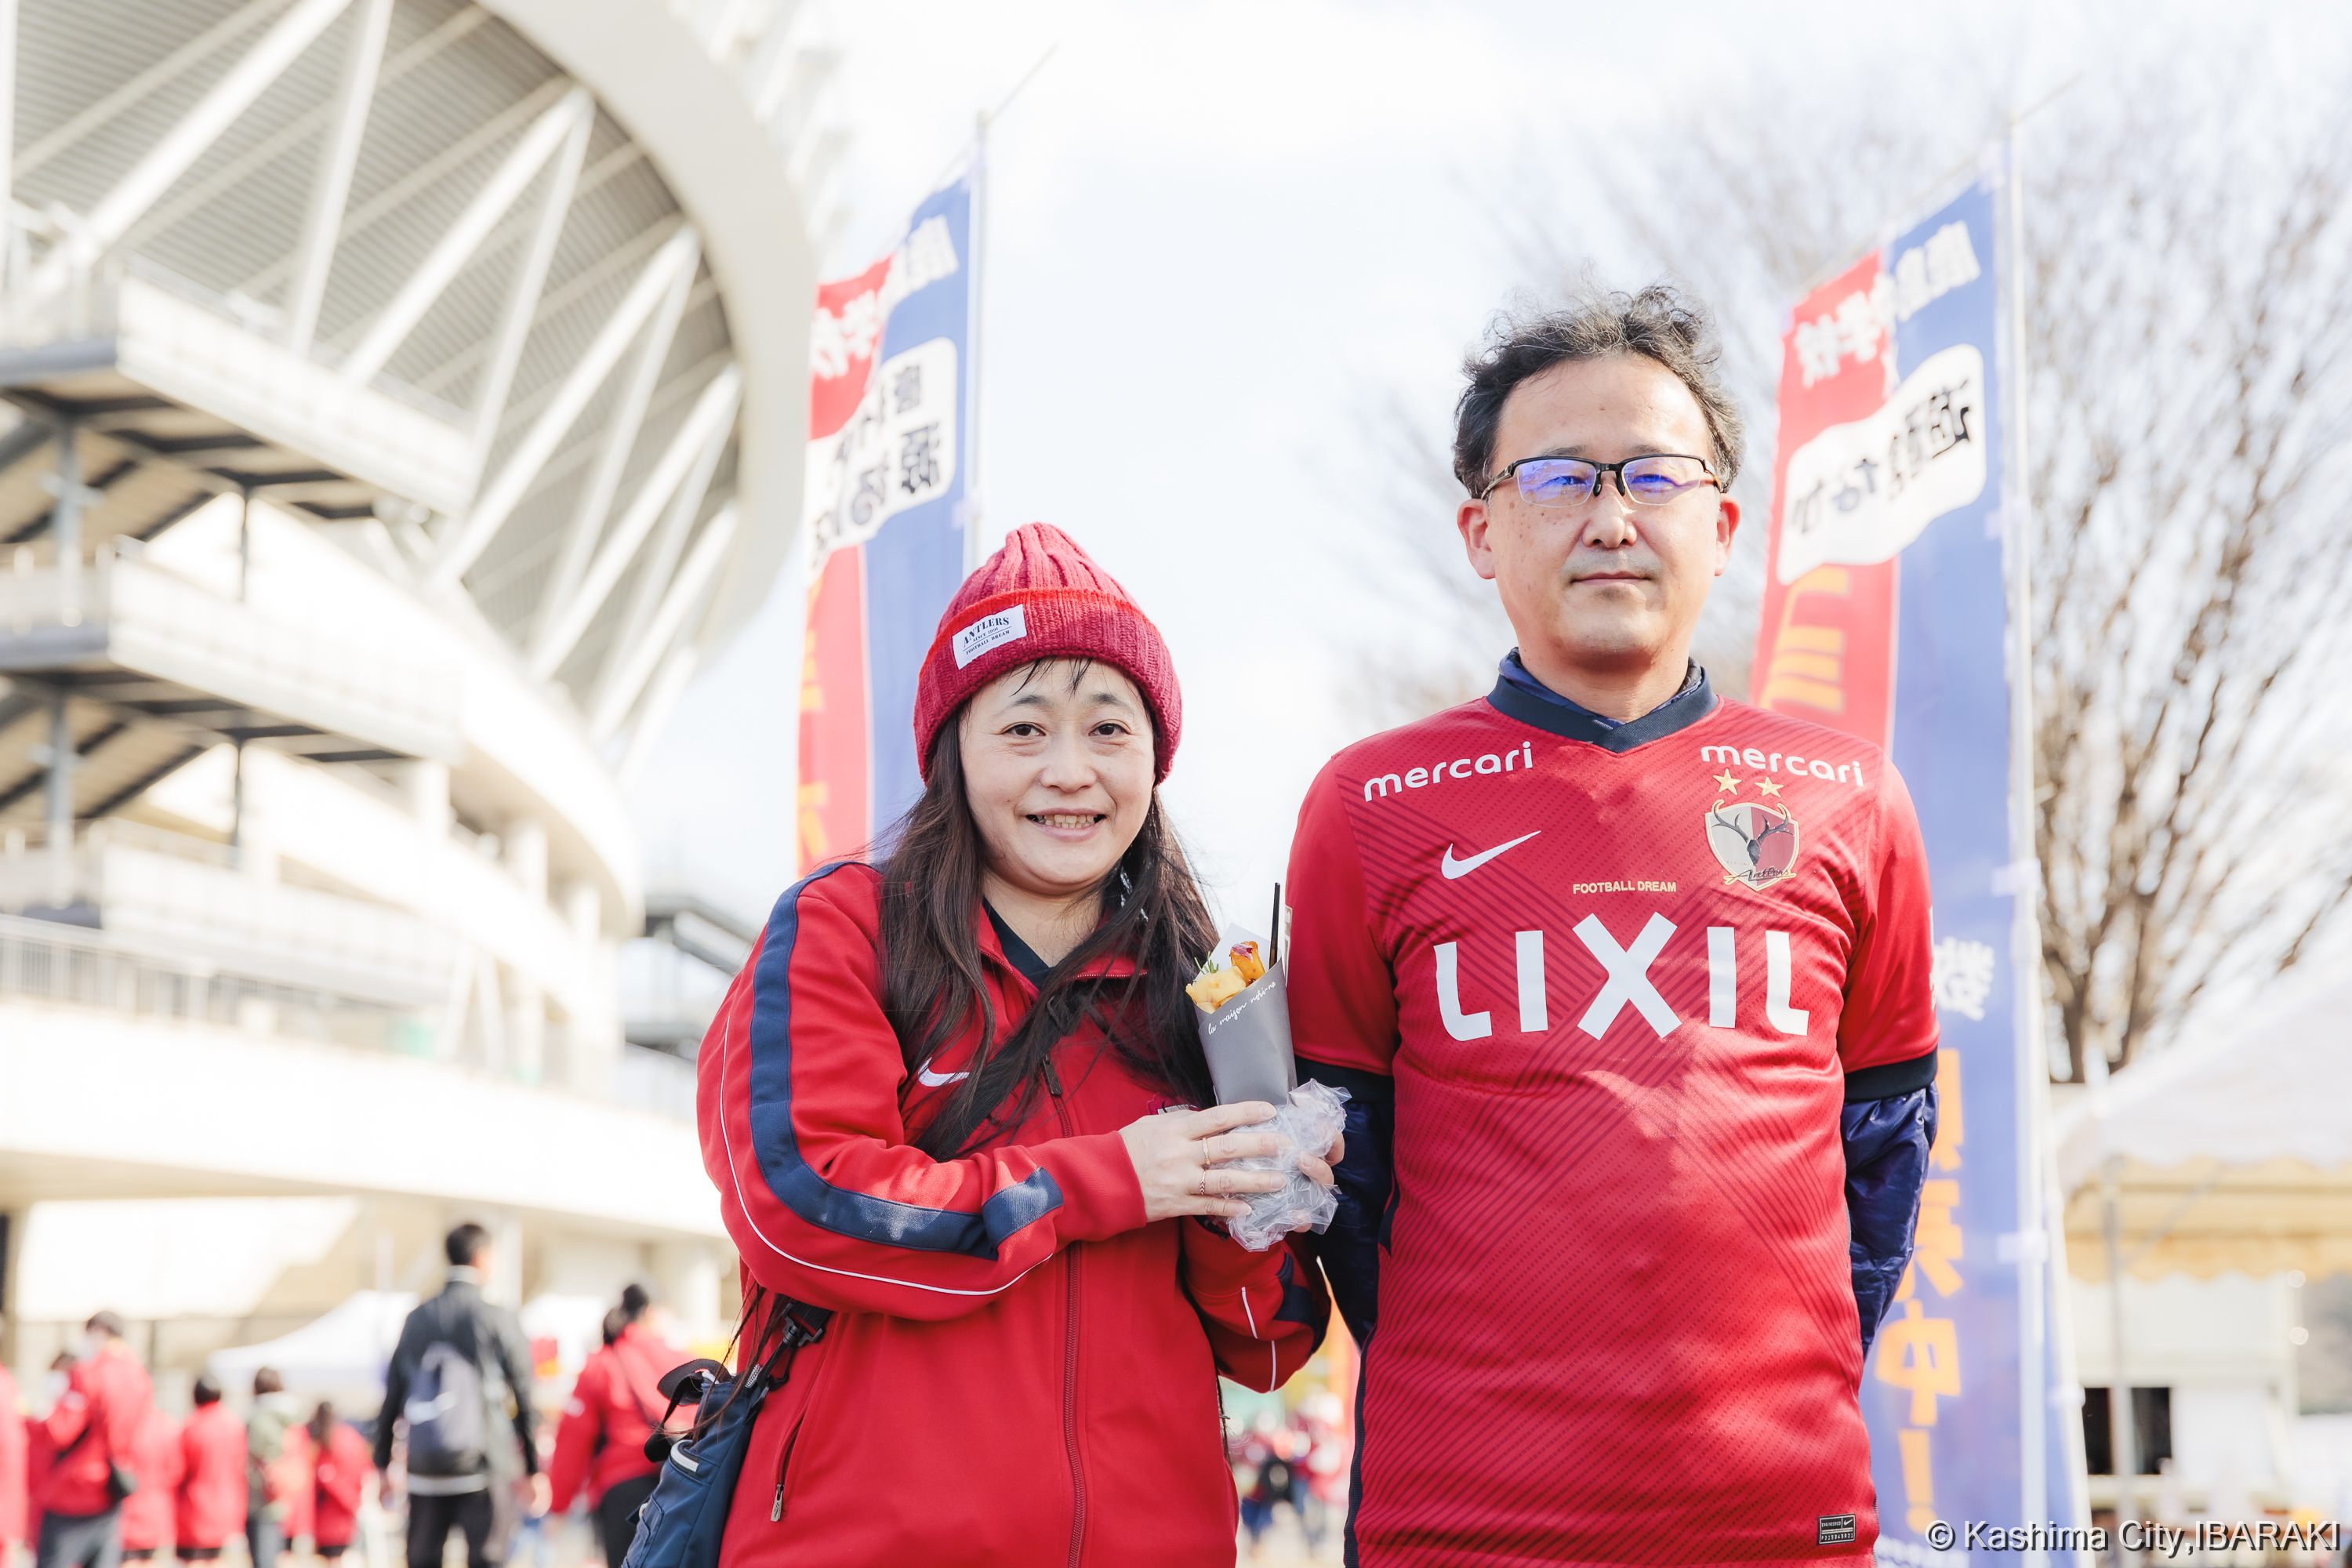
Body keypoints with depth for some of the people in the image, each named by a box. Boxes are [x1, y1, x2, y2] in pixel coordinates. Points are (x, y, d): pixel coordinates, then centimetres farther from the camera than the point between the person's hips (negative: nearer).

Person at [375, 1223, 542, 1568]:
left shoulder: (417, 1318, 8)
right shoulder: (499, 1320, -4)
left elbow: (392, 1396, 10)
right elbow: (524, 1399, -4)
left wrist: (382, 1464, 18)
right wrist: (534, 1468, 3)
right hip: (484, 1470, -4)